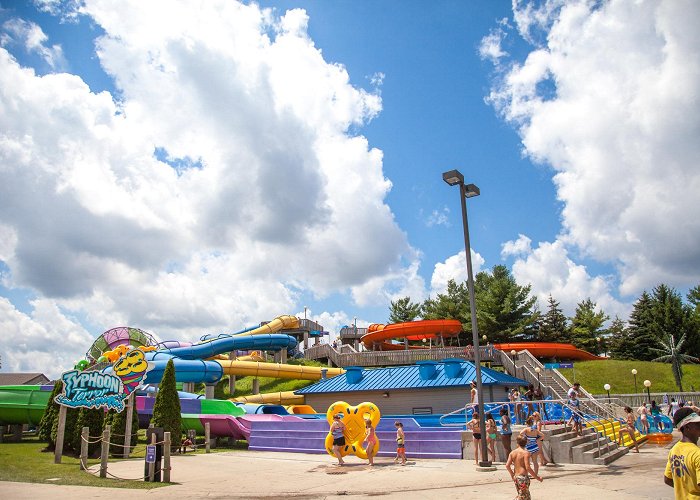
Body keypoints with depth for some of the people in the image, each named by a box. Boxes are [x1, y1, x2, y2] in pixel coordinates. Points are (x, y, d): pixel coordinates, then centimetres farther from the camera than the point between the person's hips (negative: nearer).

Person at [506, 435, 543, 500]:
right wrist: (537, 477, -10)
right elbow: (528, 468, -19)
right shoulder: (525, 453, -12)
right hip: (523, 477, -7)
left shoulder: (512, 452, 5)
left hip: (516, 477, 7)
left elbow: (507, 465, 1)